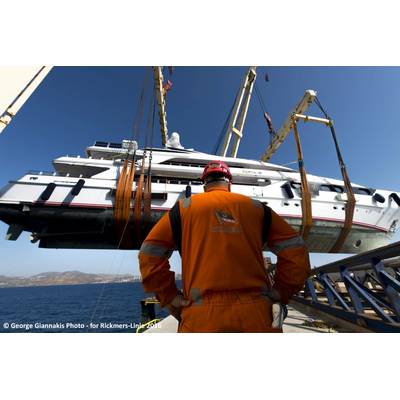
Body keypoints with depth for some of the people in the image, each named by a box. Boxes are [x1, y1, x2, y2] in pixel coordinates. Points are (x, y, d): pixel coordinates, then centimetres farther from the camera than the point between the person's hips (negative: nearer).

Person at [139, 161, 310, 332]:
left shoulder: (185, 206, 6)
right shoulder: (256, 207, 10)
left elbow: (149, 252, 1)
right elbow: (296, 250, 8)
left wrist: (169, 297, 4)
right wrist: (280, 293, 11)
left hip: (202, 316, 0)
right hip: (255, 313, 2)